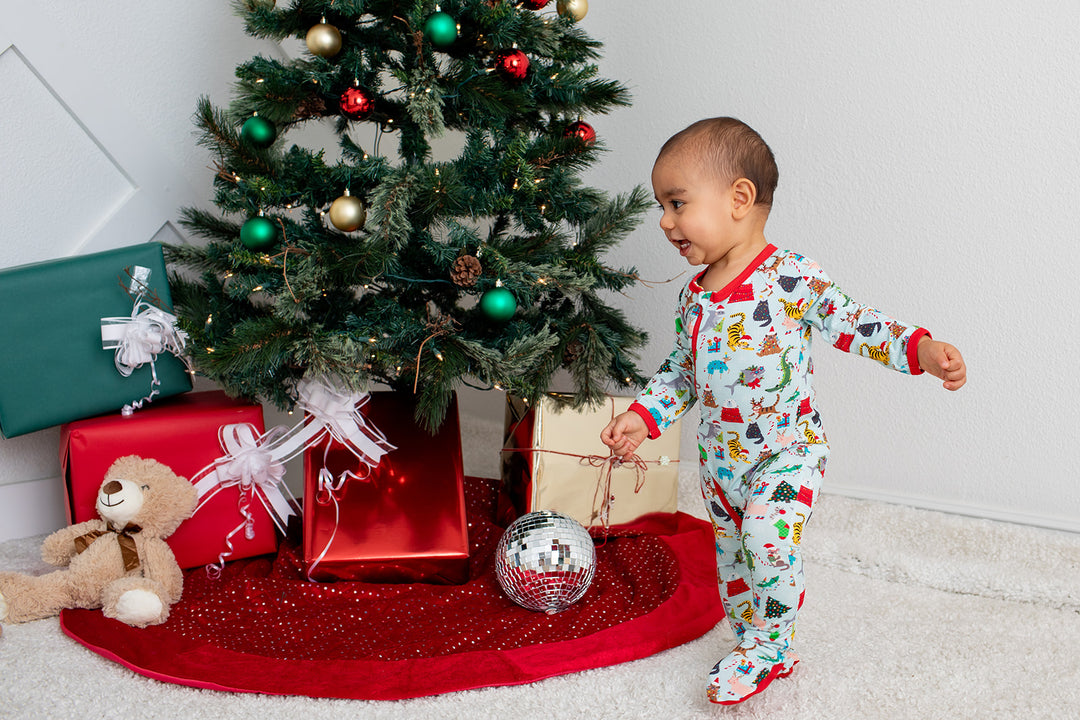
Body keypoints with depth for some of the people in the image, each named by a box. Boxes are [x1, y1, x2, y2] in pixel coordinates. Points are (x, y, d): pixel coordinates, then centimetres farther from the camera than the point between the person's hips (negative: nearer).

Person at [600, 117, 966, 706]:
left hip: (785, 452, -6)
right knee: (732, 552, 13)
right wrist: (643, 415, 1)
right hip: (719, 455, 6)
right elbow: (679, 371, 13)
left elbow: (853, 325, -13)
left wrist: (920, 350, -26)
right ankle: (760, 647, 32)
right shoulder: (694, 294, 2)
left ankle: (765, 649, -3)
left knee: (768, 542, -23)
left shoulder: (794, 279, -17)